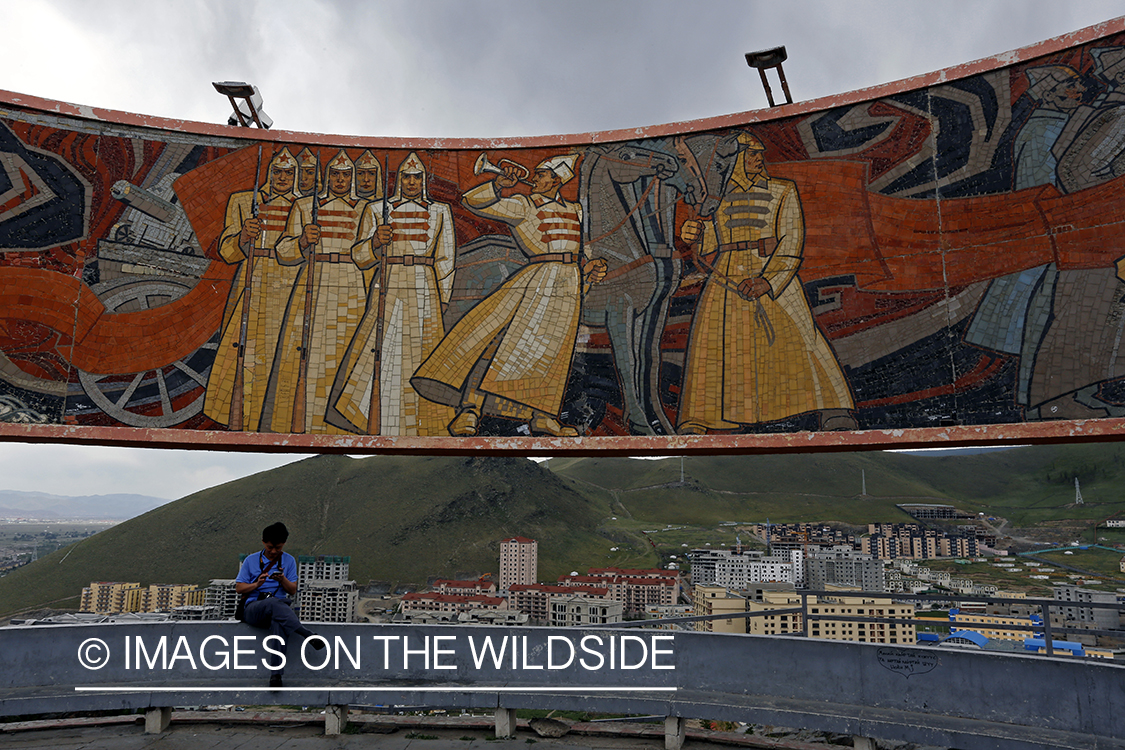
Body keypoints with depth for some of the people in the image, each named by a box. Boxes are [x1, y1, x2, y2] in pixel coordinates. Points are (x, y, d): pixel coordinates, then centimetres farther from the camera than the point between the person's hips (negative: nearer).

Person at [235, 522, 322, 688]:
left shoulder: (289, 561, 15)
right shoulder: (251, 560, 14)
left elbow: (293, 591, 10)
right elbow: (239, 588, 10)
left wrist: (282, 579, -10)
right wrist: (257, 584, -9)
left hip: (281, 605, 0)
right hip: (254, 608, 0)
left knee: (279, 622, -39)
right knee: (273, 603, -39)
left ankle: (276, 673, -45)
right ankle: (308, 635, -40)